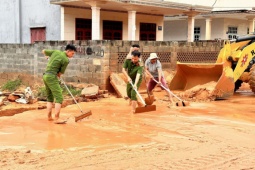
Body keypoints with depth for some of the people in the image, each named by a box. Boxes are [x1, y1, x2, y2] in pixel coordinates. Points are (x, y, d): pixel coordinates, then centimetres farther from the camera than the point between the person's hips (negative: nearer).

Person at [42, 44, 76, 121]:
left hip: (45, 75, 9)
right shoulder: (66, 60, -10)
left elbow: (43, 51, 22)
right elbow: (60, 73, -1)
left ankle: (49, 117, 13)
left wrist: (47, 56, 44)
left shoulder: (56, 52, 8)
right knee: (59, 98, -9)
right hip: (52, 77, -9)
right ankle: (57, 118, -16)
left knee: (50, 98, 16)